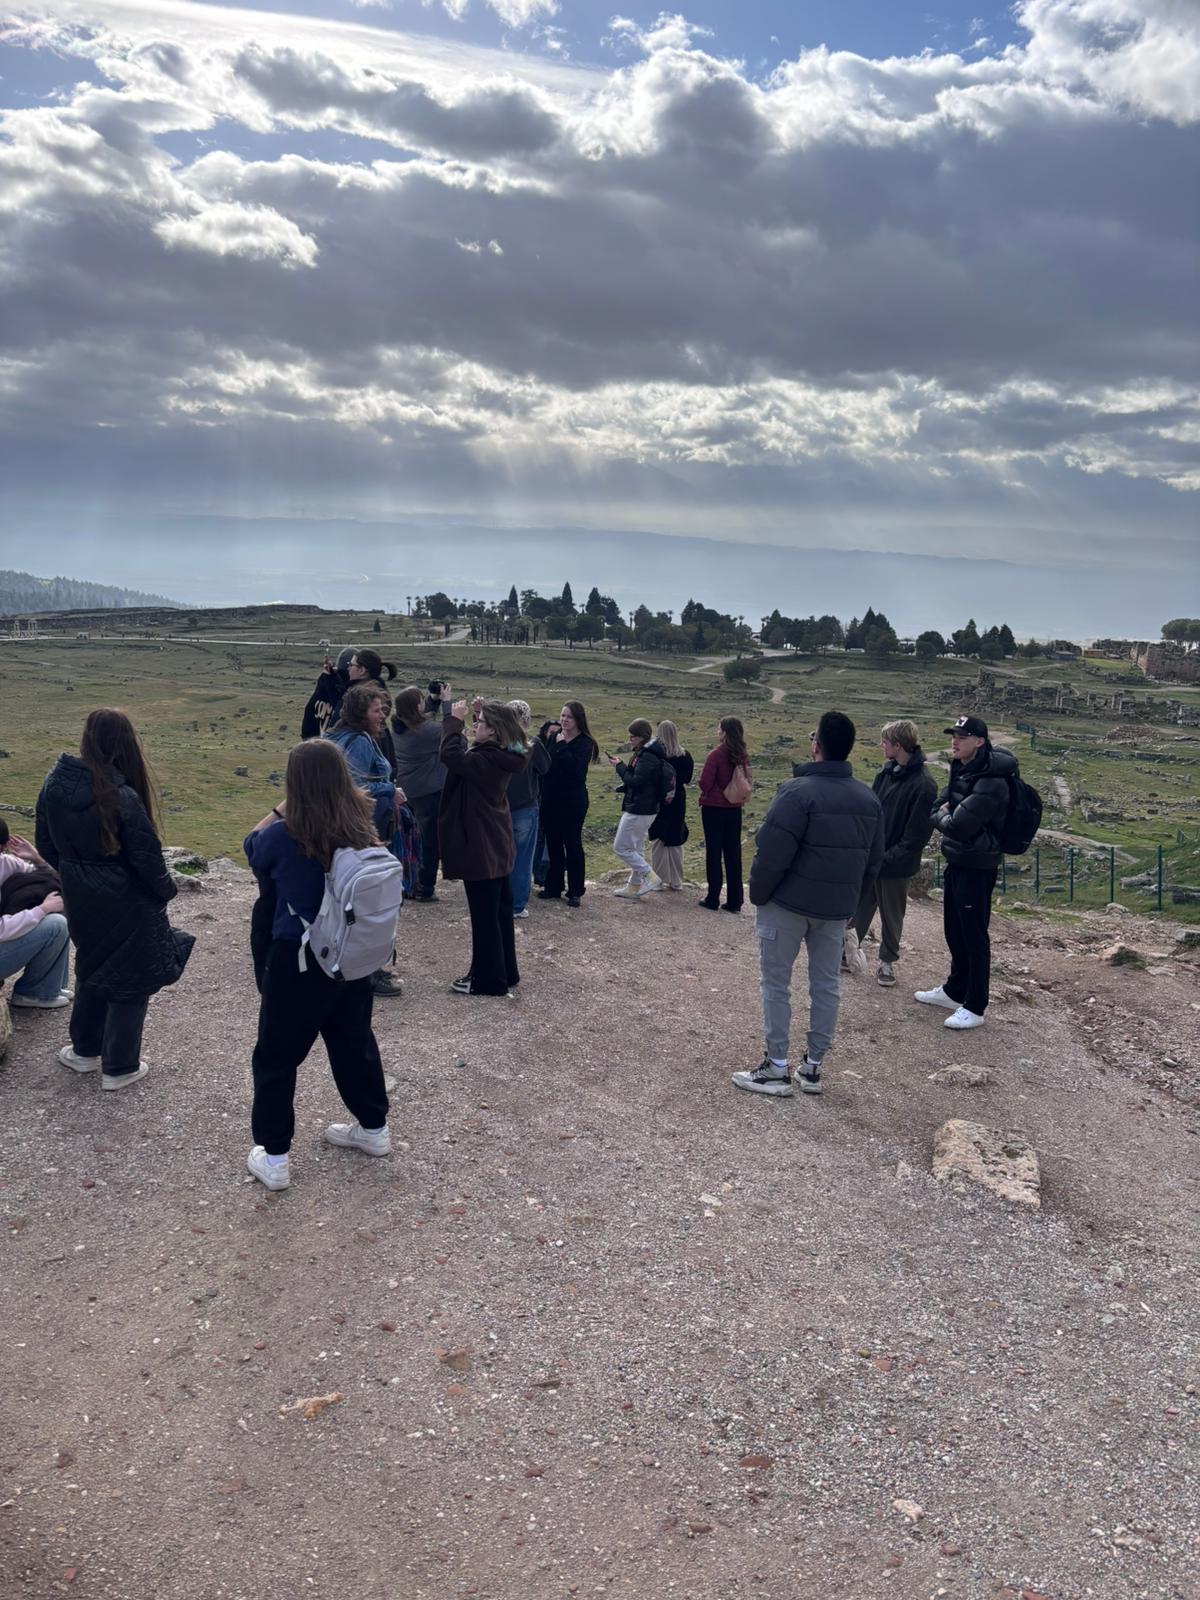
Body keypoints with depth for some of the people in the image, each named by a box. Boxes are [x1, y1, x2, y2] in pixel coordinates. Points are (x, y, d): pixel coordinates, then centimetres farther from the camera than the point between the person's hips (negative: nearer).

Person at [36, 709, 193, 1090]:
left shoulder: (55, 784, -7)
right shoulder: (122, 797, -26)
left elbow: (46, 845, 5)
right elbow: (147, 858, -19)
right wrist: (166, 890, -1)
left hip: (80, 901, 6)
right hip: (126, 905, -6)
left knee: (92, 968, 27)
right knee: (130, 980, 11)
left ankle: (85, 1050, 40)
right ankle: (119, 1068, 20)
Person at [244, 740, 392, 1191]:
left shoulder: (283, 836, -18)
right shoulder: (361, 828, -8)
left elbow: (251, 848, 3)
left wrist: (281, 809, 7)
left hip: (298, 960, -5)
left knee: (276, 1056, 9)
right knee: (354, 1039, 23)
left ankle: (273, 1157, 13)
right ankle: (373, 1127, 38)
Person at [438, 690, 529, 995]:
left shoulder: (487, 760, -23)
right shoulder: (503, 757, 4)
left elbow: (451, 755, -33)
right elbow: (468, 753, 22)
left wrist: (454, 718, -22)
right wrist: (479, 713, 9)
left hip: (480, 847, -10)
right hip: (496, 846, 10)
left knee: (484, 915, 0)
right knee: (499, 911, 17)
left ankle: (488, 979, 10)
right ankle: (505, 972, 28)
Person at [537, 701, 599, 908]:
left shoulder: (584, 743, -8)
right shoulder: (554, 736, 5)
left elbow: (575, 767, -25)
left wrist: (561, 746, -20)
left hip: (572, 802, -5)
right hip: (550, 799, 5)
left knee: (572, 845, 2)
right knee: (553, 844, 13)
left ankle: (575, 891, 12)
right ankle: (553, 887, 24)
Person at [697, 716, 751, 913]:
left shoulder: (716, 754, -17)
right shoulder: (742, 755, 0)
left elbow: (705, 782, -14)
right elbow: (747, 781, 9)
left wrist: (706, 794, 5)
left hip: (714, 808, -5)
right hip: (734, 808, 5)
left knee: (714, 853, 5)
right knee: (733, 854, 9)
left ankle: (713, 899, 9)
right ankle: (734, 901, 12)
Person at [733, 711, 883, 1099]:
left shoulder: (799, 791, -19)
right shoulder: (868, 798, 5)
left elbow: (772, 854, -20)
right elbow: (873, 861, 11)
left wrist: (757, 895, -5)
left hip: (788, 903, -6)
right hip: (836, 908, 6)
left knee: (776, 983, 5)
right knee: (825, 984, 13)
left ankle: (776, 1069, 8)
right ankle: (813, 1068, 19)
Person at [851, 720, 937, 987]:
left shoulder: (923, 784, -20)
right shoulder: (886, 771, 0)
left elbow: (917, 835, -19)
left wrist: (887, 858, -19)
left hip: (895, 865, -5)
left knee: (891, 916, 13)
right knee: (858, 907, 14)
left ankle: (887, 961, 30)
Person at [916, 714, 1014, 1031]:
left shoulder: (990, 782, -22)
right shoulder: (961, 771, 10)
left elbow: (959, 825, -26)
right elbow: (939, 805, 17)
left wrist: (940, 818, -6)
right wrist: (944, 813, -6)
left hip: (977, 868, -10)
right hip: (956, 862, 10)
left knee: (974, 937, -2)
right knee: (955, 932, 20)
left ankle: (975, 1008, 6)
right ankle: (955, 992, 35)